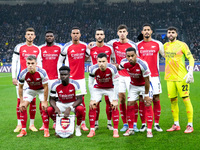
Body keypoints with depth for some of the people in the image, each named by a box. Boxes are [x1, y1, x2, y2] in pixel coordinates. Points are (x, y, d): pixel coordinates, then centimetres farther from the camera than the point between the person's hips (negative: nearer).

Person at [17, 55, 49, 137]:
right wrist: (21, 102, -11)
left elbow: (45, 87, -21)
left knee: (44, 108, -16)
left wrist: (44, 101, -20)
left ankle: (46, 130, -3)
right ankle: (23, 130, 3)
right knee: (22, 107, -9)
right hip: (30, 89, 3)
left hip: (41, 89, -2)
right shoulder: (23, 73, -26)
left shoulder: (42, 72, -33)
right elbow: (20, 87, -10)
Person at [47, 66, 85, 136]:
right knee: (49, 110, -26)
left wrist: (69, 108, -36)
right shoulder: (55, 85, -15)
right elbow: (52, 99, -7)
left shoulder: (75, 84, -20)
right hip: (61, 103, 2)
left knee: (80, 109, -35)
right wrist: (56, 107, -30)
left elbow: (79, 99, -21)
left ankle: (78, 127, -7)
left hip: (73, 103, -2)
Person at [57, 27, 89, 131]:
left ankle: (83, 123, 11)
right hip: (70, 78, -3)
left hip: (81, 77, 3)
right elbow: (60, 61, 2)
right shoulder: (67, 47, -4)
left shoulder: (84, 46, 7)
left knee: (82, 100, 4)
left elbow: (86, 58, 21)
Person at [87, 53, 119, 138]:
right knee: (92, 106, -12)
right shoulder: (93, 69, -27)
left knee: (114, 106, -15)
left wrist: (115, 100, -21)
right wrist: (92, 99, -13)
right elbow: (90, 84, -13)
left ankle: (115, 130, -5)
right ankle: (92, 130, -1)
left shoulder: (112, 68, -31)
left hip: (110, 88, -1)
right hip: (98, 88, 1)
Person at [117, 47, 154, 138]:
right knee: (130, 105, -1)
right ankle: (130, 129, 10)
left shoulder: (142, 64, -33)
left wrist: (146, 94, -19)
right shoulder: (124, 62, -20)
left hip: (144, 85, -4)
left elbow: (146, 80, -23)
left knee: (148, 104, -12)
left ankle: (149, 130, -6)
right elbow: (118, 67, 8)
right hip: (133, 85, 4)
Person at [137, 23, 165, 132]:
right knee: (142, 100, 1)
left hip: (154, 76, 0)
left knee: (156, 100, 0)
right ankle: (143, 124, 9)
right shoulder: (138, 45, 8)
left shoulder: (157, 44, 5)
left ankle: (156, 124, 9)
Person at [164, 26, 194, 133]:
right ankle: (176, 124, 17)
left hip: (181, 77, -5)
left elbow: (191, 58, -5)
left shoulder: (182, 45, -3)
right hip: (170, 77, 5)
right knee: (173, 101, 7)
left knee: (186, 99, -4)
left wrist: (190, 72, -15)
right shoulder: (165, 45, 12)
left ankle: (190, 125, 2)